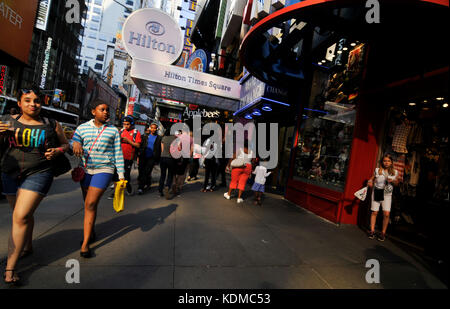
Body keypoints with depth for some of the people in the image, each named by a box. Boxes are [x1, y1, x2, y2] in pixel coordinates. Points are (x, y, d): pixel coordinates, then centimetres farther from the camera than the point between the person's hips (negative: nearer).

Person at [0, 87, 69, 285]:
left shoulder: (51, 125, 1)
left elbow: (65, 144, 13)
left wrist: (57, 151, -8)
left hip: (38, 174, -3)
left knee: (21, 217, -10)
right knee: (24, 215, 16)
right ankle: (27, 247, 40)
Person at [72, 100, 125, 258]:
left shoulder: (113, 130, 4)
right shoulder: (83, 127, 8)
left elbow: (118, 154, 3)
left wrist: (121, 175, -1)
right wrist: (75, 143, -21)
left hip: (104, 170, -3)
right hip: (86, 170, 3)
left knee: (90, 204, -10)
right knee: (88, 204, 14)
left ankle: (85, 243, -2)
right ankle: (90, 232, 35)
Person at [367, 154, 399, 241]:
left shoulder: (395, 172, 3)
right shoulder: (377, 170, -1)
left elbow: (396, 183, 14)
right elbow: (372, 178, 7)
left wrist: (392, 181, -8)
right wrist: (370, 182, -15)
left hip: (387, 195, 1)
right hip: (377, 192, -1)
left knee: (386, 214, -8)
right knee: (374, 212, 3)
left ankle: (383, 233, 9)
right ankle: (372, 231, 15)